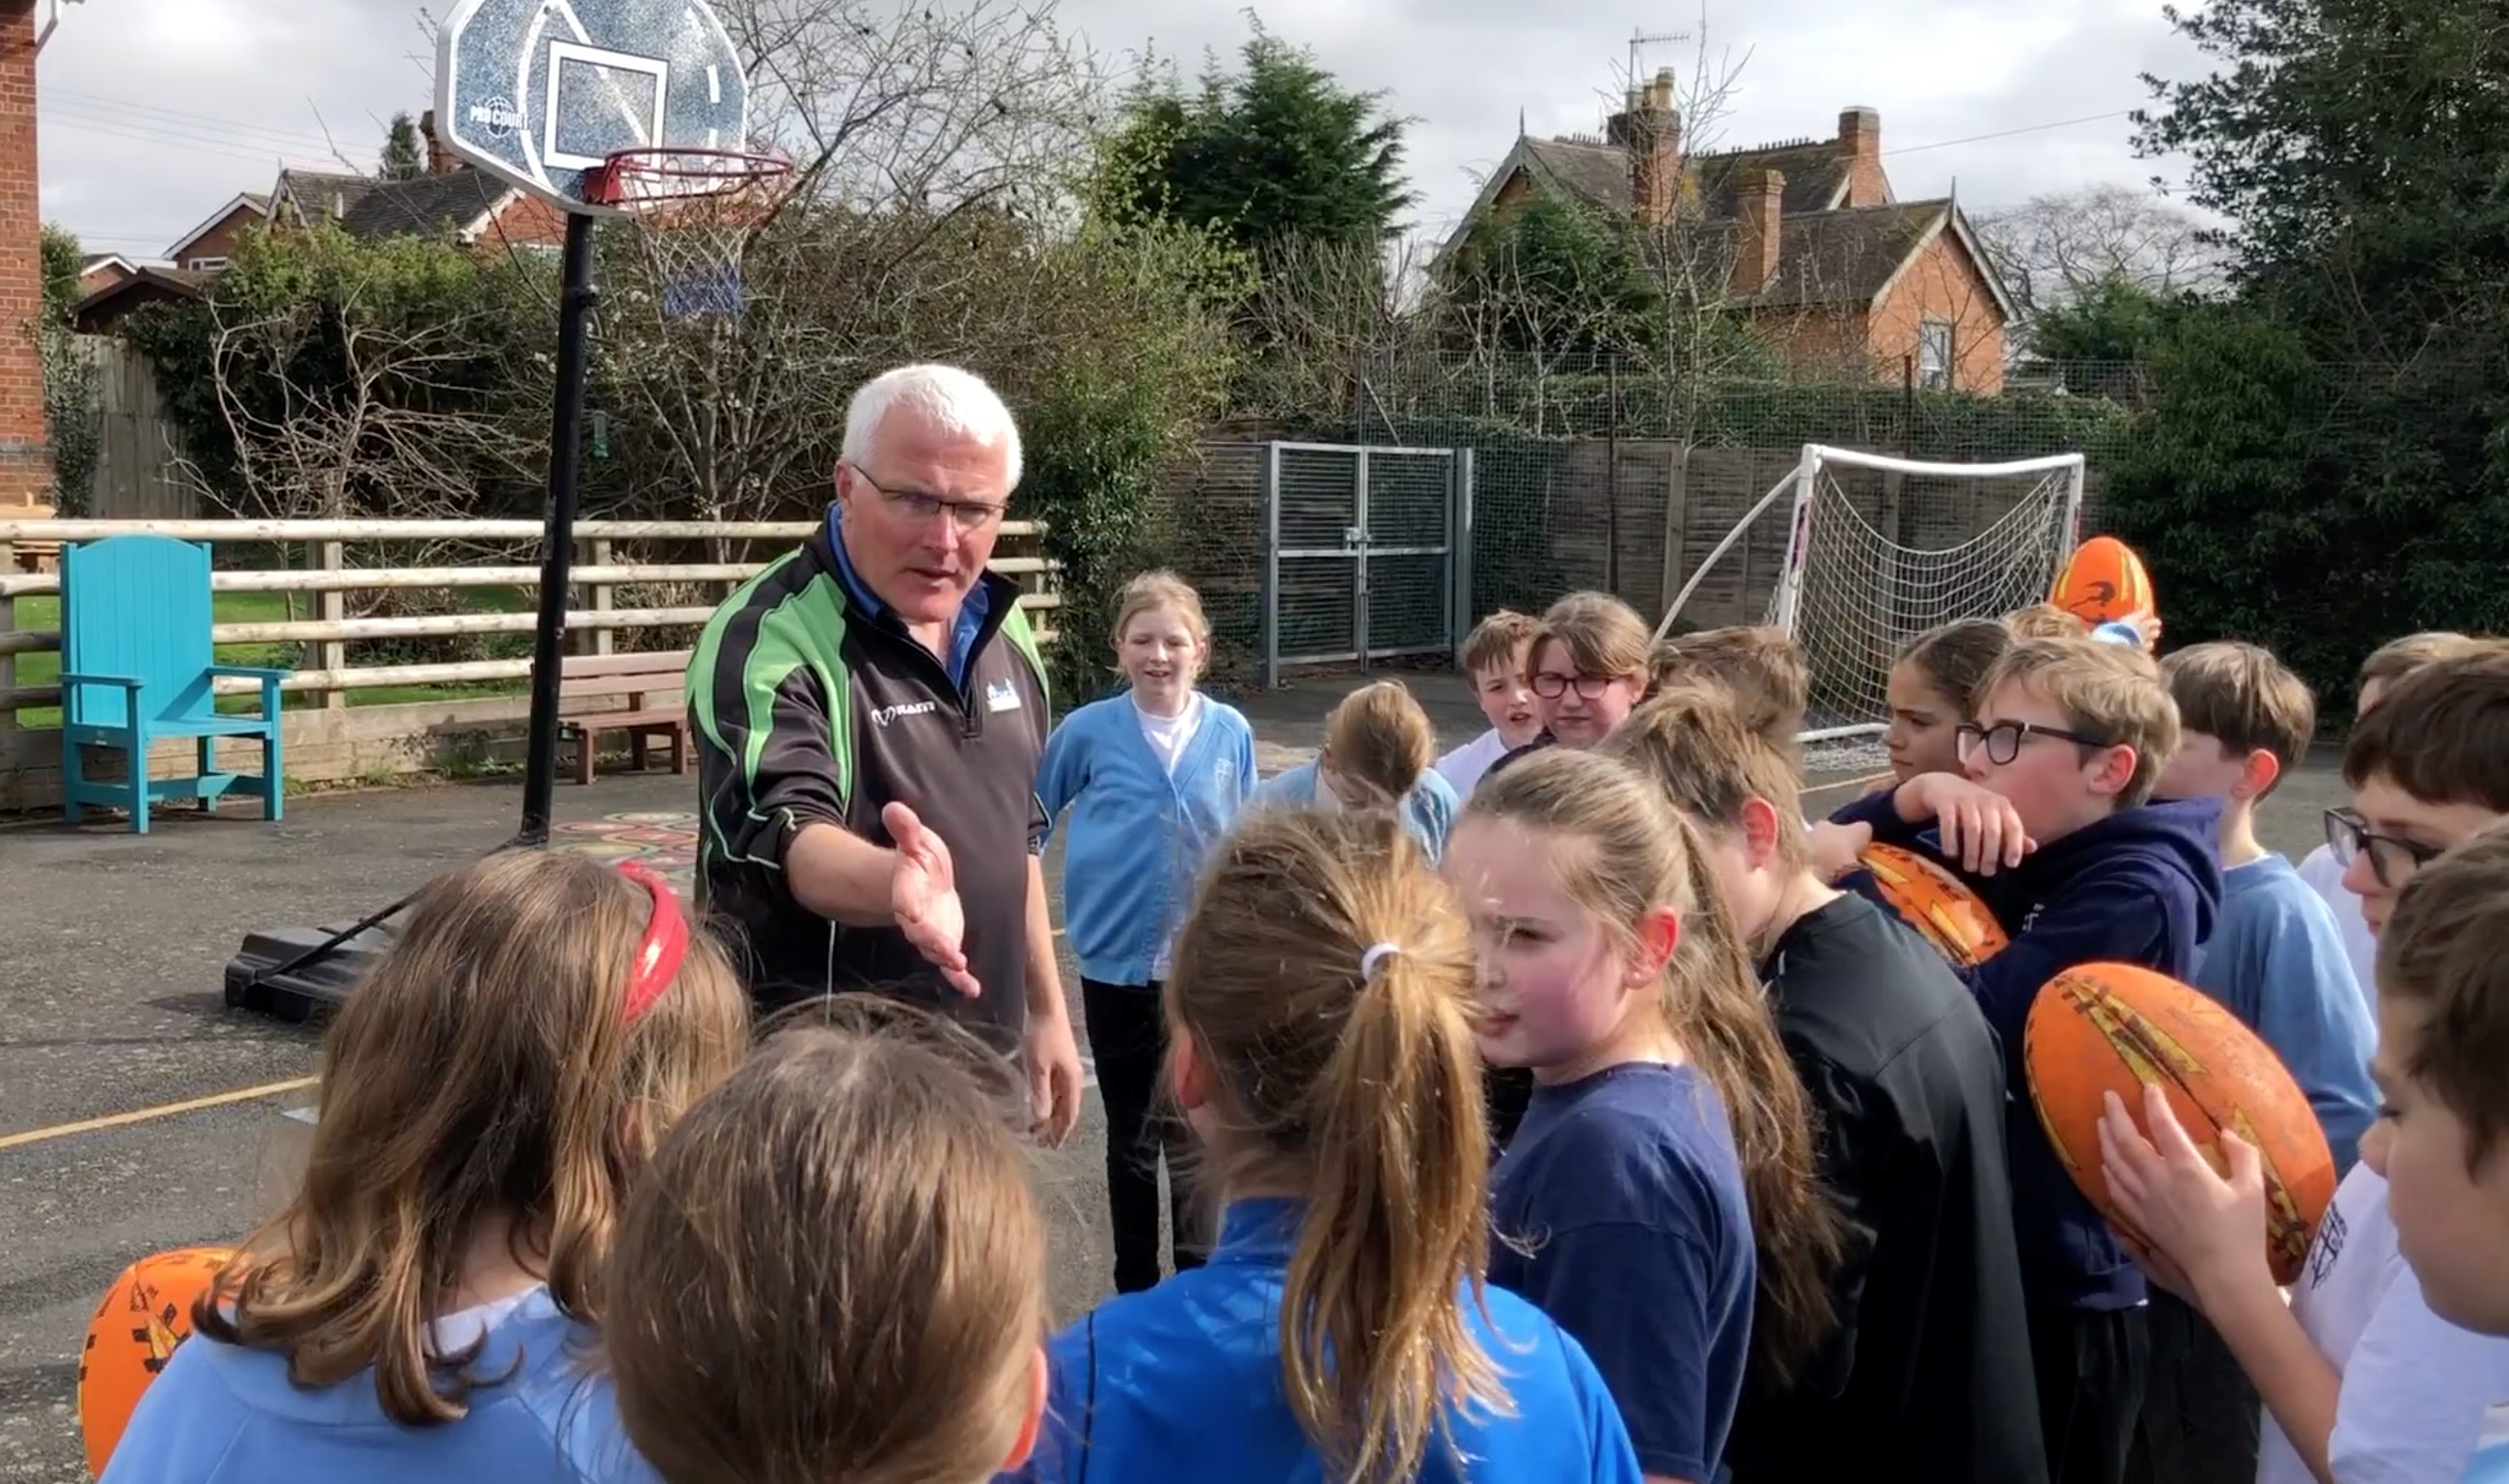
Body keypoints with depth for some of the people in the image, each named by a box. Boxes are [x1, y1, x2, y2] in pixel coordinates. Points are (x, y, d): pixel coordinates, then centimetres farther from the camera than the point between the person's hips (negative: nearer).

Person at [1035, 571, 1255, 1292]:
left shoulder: (1230, 733, -5)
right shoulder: (1088, 731, -10)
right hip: (1118, 964, -1)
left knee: (1198, 1130, 11)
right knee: (1132, 1135, 13)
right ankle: (1135, 1287, 29)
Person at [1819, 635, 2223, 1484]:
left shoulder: (2140, 894, -17)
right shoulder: (2010, 862, 8)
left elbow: (1974, 1019, -28)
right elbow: (1834, 852, 9)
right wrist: (1916, 797, -10)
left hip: (2062, 1289, -8)